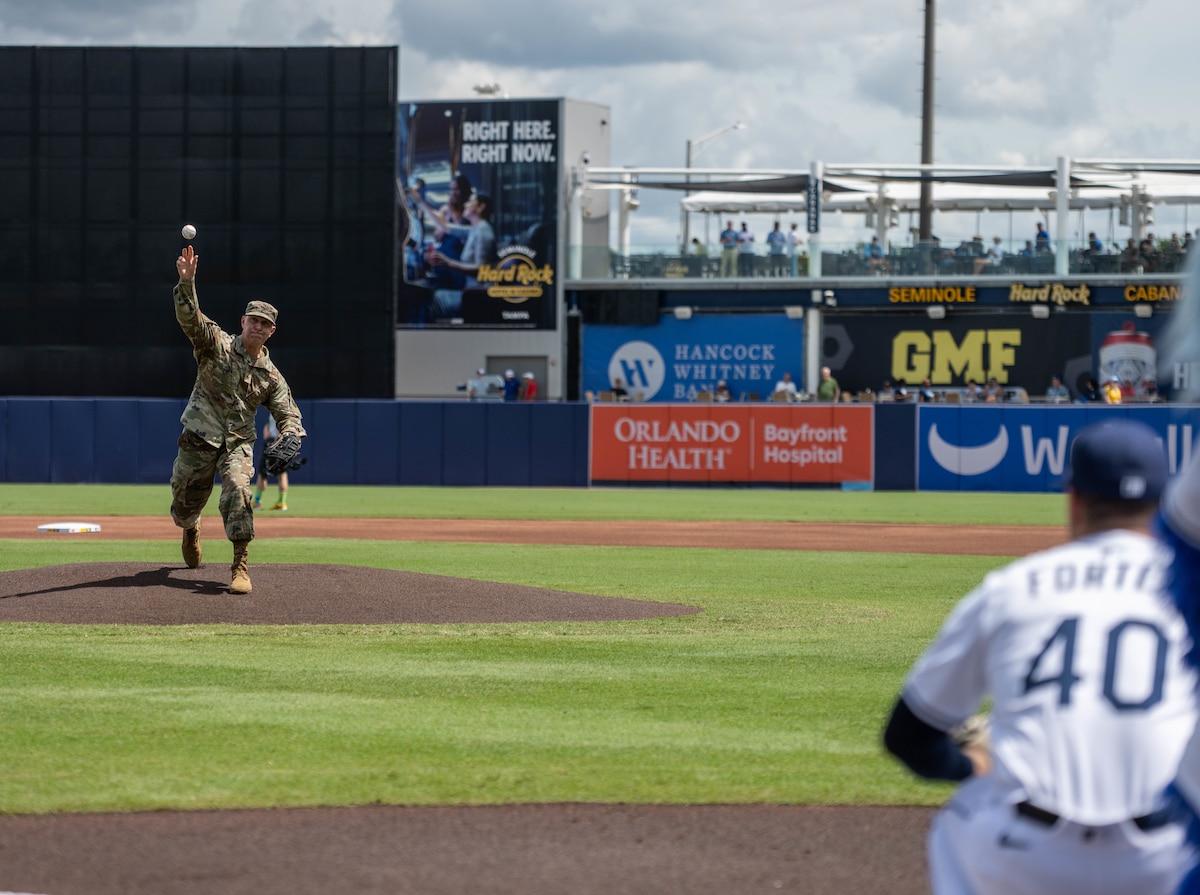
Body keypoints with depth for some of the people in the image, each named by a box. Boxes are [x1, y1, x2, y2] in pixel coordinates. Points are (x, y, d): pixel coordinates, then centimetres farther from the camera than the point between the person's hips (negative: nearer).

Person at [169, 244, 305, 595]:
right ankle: (191, 530, 49)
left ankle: (241, 566, -25)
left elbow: (288, 416, 6)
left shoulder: (271, 376, 6)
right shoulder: (217, 345, -1)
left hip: (238, 443, 1)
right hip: (199, 439, -1)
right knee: (183, 508, 9)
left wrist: (287, 442, -18)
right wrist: (187, 281, -36)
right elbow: (190, 318, -17)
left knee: (237, 490, -28)